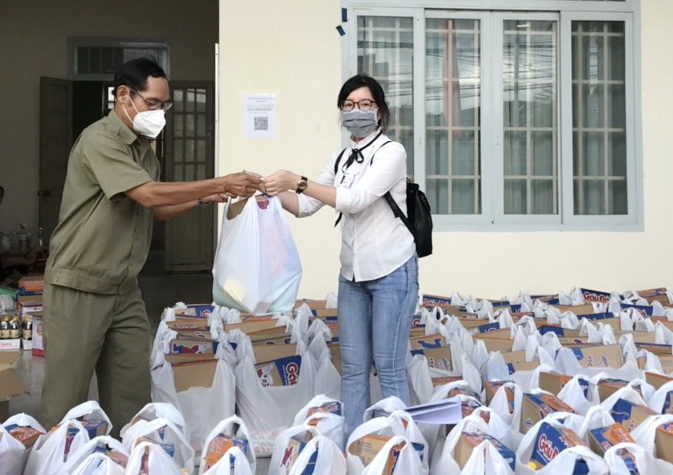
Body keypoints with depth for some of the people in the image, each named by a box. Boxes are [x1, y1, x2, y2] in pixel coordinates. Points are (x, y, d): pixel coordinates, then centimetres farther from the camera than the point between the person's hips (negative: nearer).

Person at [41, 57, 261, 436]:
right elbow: (149, 194, -24)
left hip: (125, 289, 8)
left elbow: (156, 209, 19)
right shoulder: (99, 140, -16)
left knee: (133, 391, 9)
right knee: (68, 395, 2)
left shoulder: (145, 148, 11)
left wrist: (204, 198, 3)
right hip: (79, 287, -8)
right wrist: (221, 183, -20)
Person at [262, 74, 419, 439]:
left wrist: (298, 181, -29)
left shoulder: (391, 152, -9)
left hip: (391, 272, -6)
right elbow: (305, 206, 9)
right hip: (352, 273, 7)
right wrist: (275, 191, -9)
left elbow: (356, 200, -23)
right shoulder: (340, 160, 12)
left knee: (389, 368, -2)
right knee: (353, 367, 9)